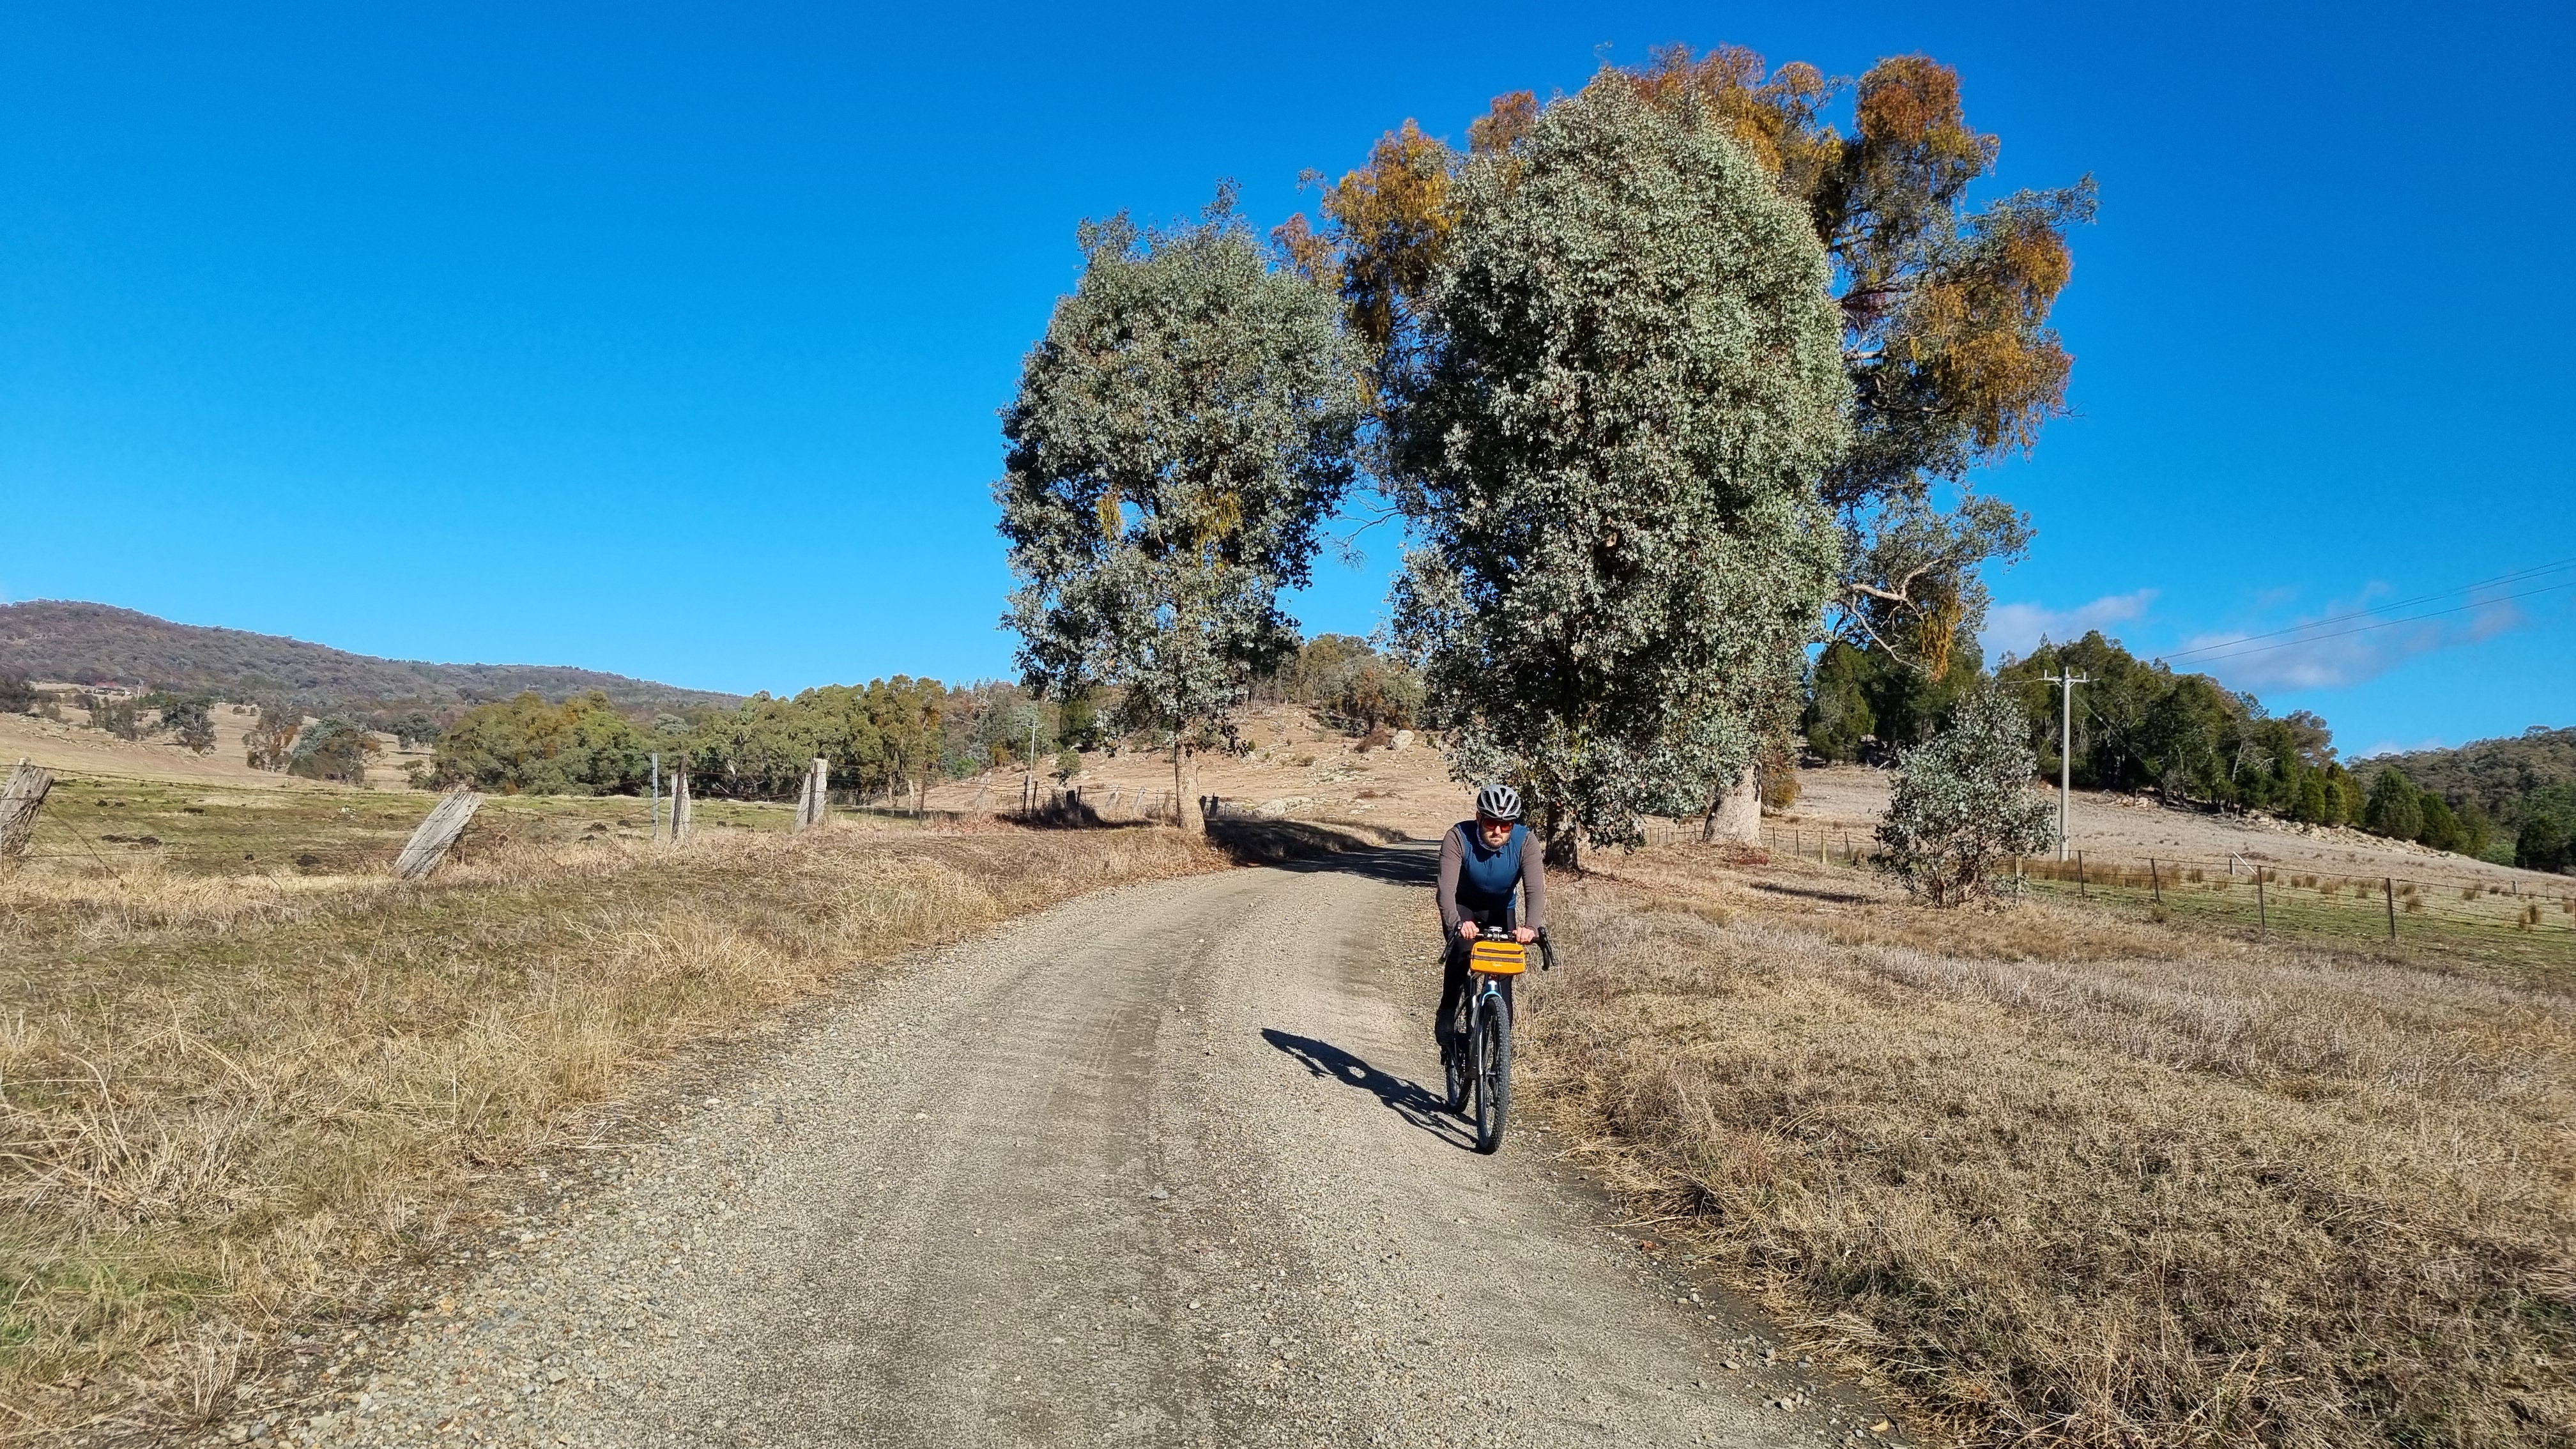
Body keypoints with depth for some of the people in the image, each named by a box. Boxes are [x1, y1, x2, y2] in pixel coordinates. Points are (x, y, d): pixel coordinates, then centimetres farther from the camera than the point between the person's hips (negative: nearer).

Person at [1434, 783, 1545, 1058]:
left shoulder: (1524, 843, -27)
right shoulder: (1458, 838, -31)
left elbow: (1535, 890, -38)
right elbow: (1446, 888, -41)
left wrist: (1532, 926, -57)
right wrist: (1457, 923, -60)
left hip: (1500, 910, 2)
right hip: (1462, 907, -2)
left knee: (1504, 970, -11)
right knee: (1461, 954, -27)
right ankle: (1446, 1031, -13)